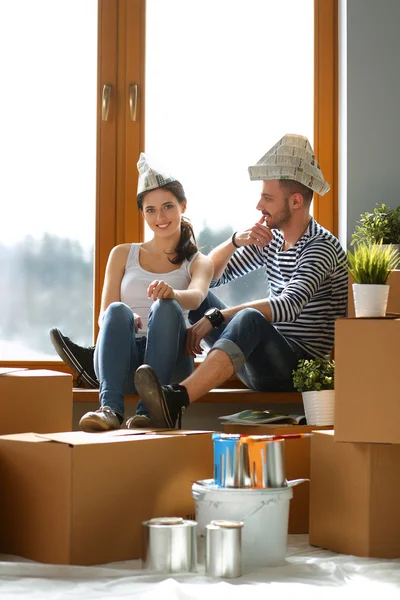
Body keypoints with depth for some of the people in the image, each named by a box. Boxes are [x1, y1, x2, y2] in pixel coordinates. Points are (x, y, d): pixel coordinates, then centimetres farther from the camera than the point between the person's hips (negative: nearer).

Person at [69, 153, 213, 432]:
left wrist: (171, 293, -36)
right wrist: (123, 322, -17)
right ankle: (111, 408, -46)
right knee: (118, 311, -30)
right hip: (124, 363, 1)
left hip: (168, 363, -1)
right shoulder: (122, 254, 19)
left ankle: (149, 409, -40)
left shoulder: (198, 262, 14)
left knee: (166, 308, -31)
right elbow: (104, 314, 9)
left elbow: (196, 296, -11)